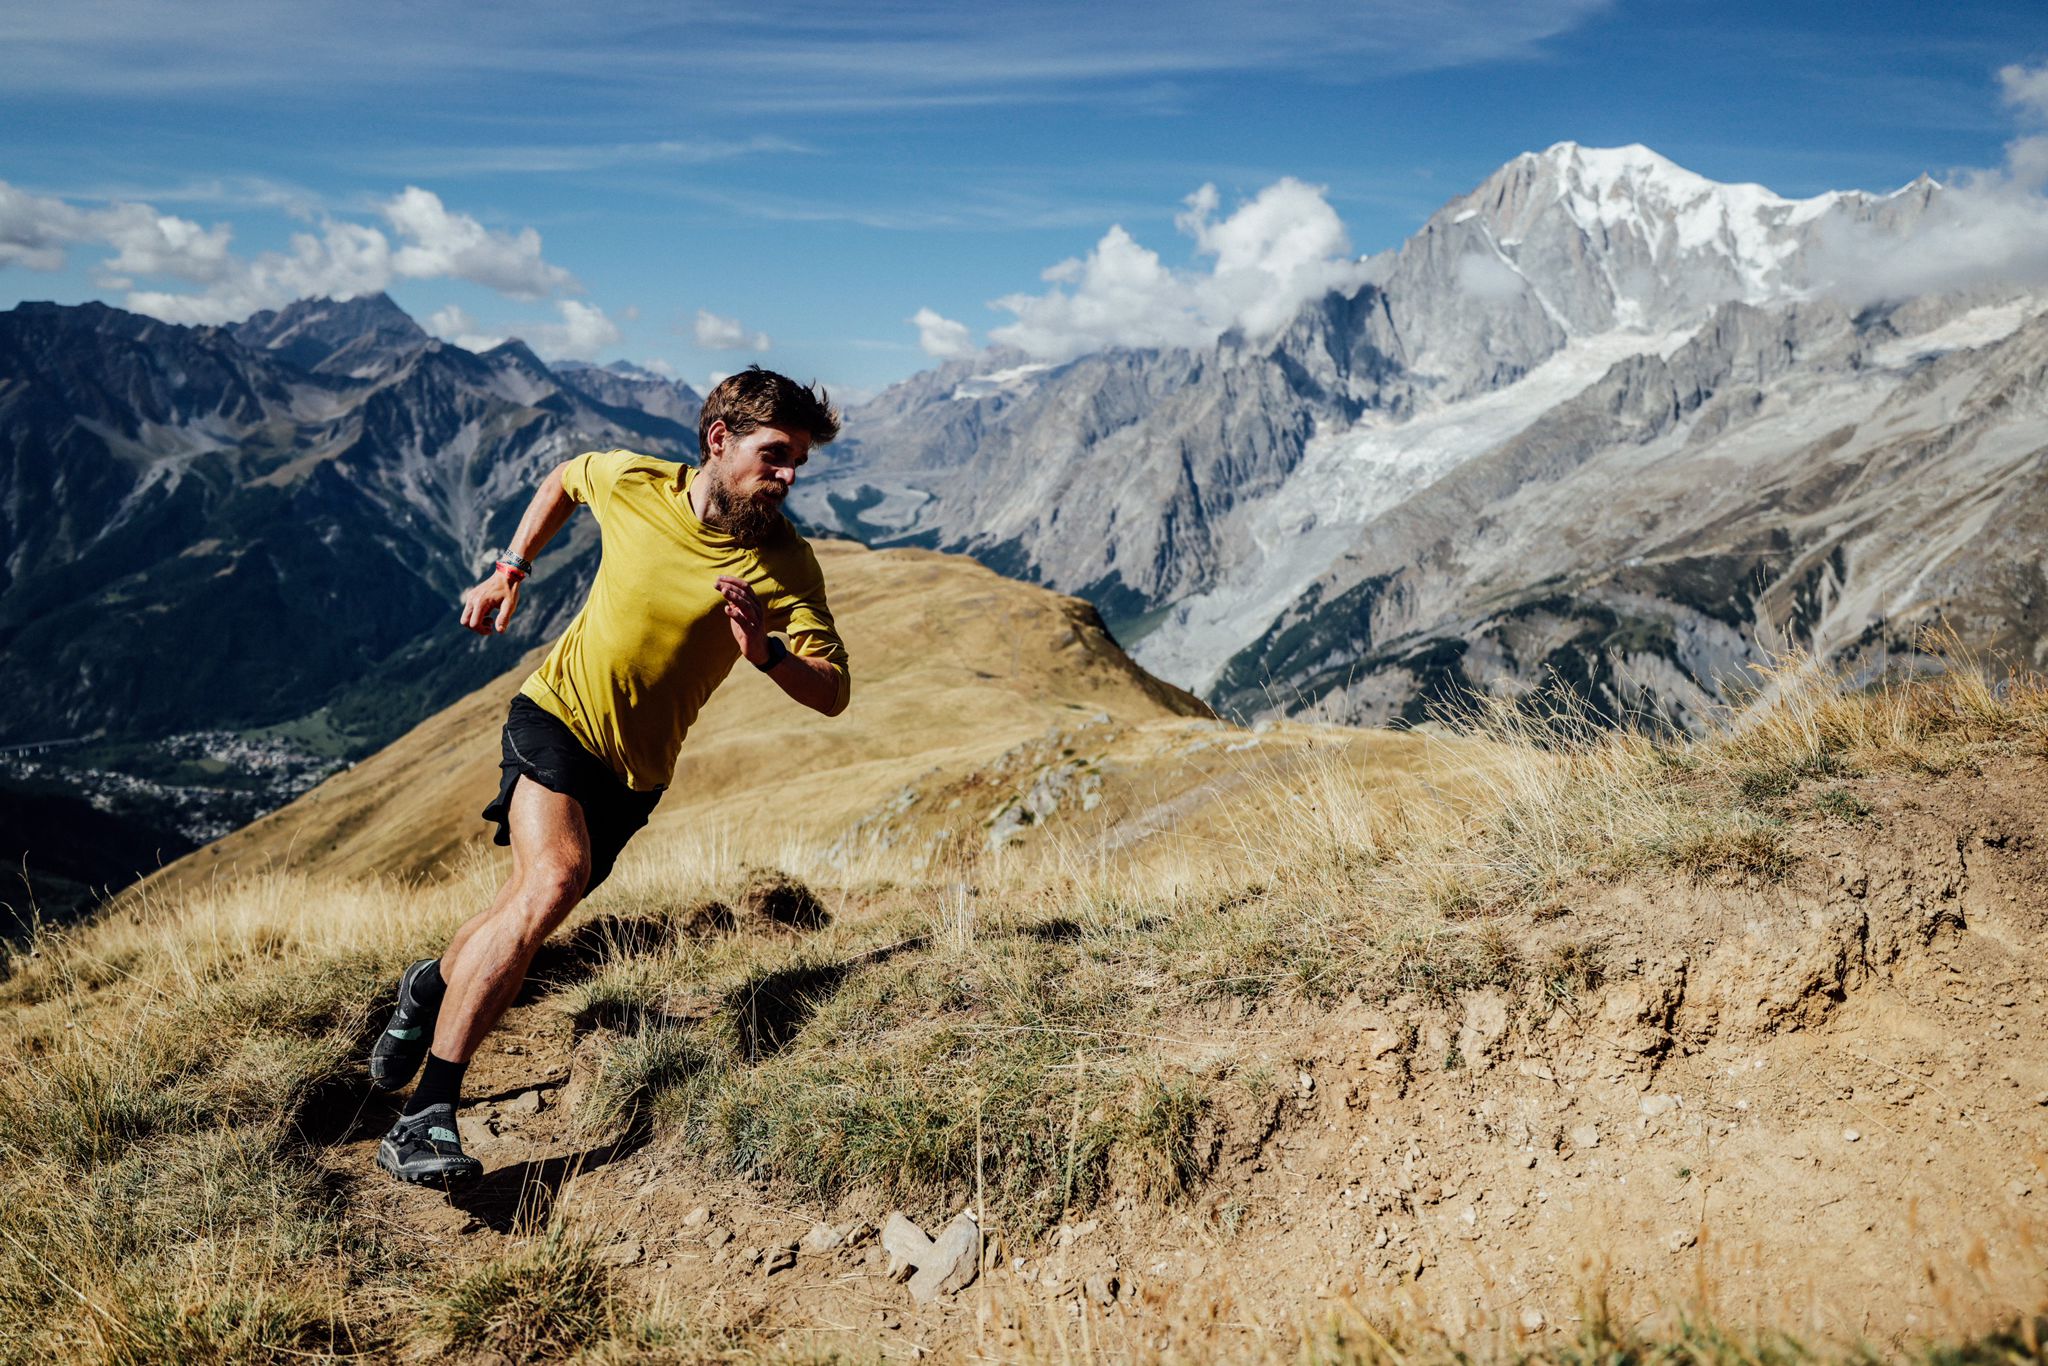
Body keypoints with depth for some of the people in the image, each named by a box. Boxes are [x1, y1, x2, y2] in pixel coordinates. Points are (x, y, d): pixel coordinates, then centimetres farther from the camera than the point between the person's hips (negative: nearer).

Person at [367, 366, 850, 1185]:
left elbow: (833, 694, -18)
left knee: (530, 910, 14)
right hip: (559, 713, -3)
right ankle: (423, 1117, -27)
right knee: (553, 879, -28)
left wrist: (764, 652, -36)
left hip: (636, 771, 3)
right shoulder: (633, 482, -11)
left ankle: (433, 986, 50)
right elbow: (565, 478, 14)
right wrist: (509, 571, 9)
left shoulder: (783, 564, -14)